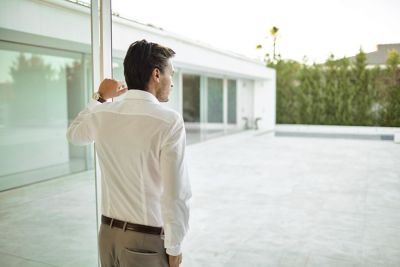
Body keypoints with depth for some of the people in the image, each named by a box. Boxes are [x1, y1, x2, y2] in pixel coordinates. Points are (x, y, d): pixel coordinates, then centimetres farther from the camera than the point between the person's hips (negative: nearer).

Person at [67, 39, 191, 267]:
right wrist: (174, 247, -7)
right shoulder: (169, 121, -20)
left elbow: (74, 134, 21)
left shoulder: (102, 115, -3)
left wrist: (99, 98, 23)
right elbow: (176, 195, -20)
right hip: (148, 239, -5)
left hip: (108, 233, 6)